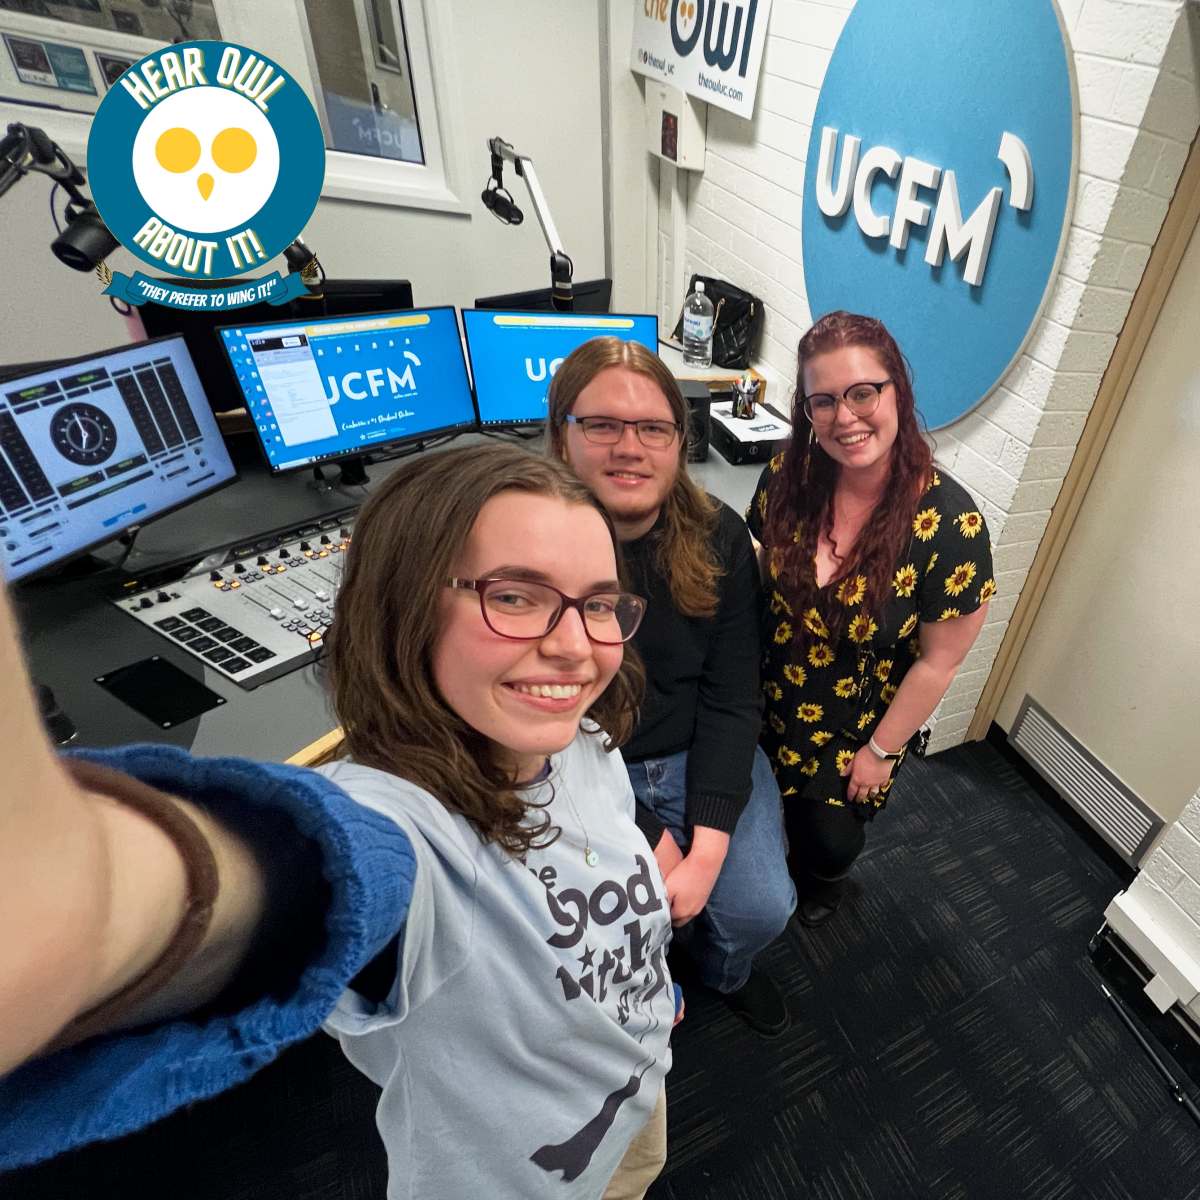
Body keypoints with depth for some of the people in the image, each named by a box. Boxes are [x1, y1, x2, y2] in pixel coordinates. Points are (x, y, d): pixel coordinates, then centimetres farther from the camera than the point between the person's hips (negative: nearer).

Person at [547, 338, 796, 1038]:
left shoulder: (719, 536, -9)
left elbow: (732, 697, -9)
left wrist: (706, 851, -17)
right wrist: (649, 839, -17)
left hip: (701, 753, 3)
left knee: (761, 908, -6)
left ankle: (724, 971, 35)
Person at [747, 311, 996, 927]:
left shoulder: (951, 521, -26)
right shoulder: (787, 475, -17)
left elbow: (939, 661, -16)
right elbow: (754, 579, -2)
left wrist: (881, 751, -7)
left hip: (859, 729, -2)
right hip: (766, 707, 2)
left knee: (829, 844, 19)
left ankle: (820, 883, 58)